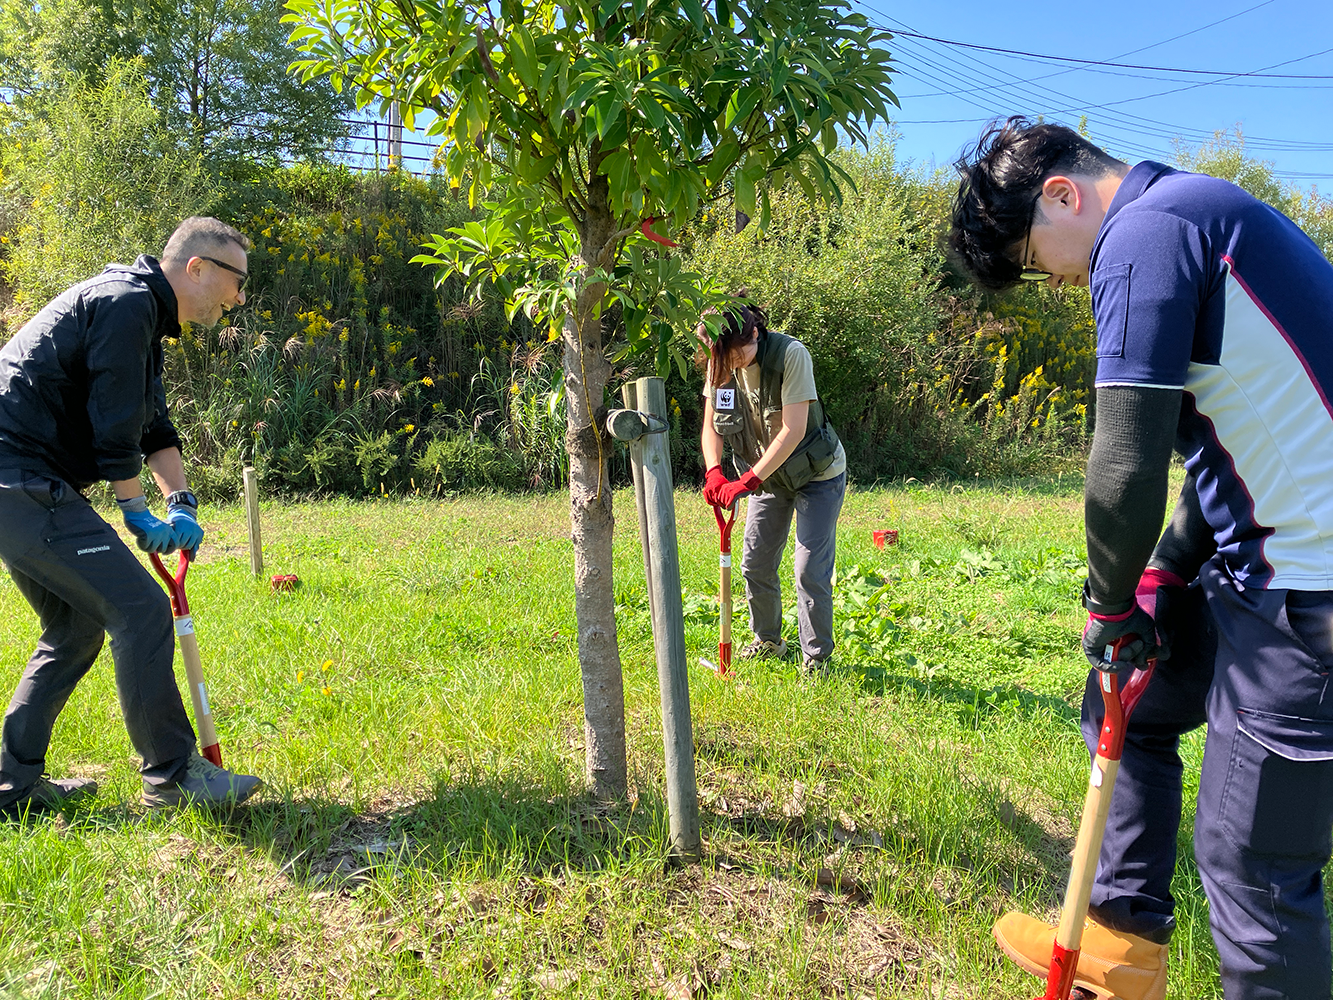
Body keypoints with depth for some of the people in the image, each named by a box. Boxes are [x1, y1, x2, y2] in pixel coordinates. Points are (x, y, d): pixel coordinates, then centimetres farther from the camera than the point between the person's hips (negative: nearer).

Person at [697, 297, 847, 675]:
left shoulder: (791, 354, -27)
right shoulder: (719, 364, -10)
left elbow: (793, 430, -30)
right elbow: (711, 426, -3)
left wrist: (748, 481, -32)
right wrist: (714, 472, -21)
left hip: (816, 474, -5)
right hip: (767, 476, 6)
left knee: (810, 570, -7)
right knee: (755, 563, 9)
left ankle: (816, 657, 10)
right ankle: (768, 640, 31)